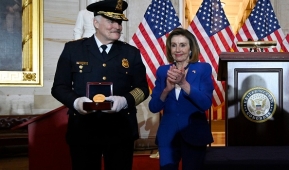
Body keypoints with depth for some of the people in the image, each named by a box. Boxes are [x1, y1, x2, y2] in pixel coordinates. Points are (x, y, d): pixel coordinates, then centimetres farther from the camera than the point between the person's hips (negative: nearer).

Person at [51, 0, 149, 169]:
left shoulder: (132, 53, 8)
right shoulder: (73, 49, 3)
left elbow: (142, 88, 6)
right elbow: (59, 87, 3)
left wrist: (124, 100, -14)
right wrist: (76, 102, -17)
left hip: (121, 130, 2)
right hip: (83, 129, -1)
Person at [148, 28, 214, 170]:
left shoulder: (203, 69, -4)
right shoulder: (163, 71, 2)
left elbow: (206, 104, -15)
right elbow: (153, 107, -3)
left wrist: (183, 83, -26)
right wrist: (167, 89, -21)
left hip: (194, 135, -1)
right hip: (168, 135, 2)